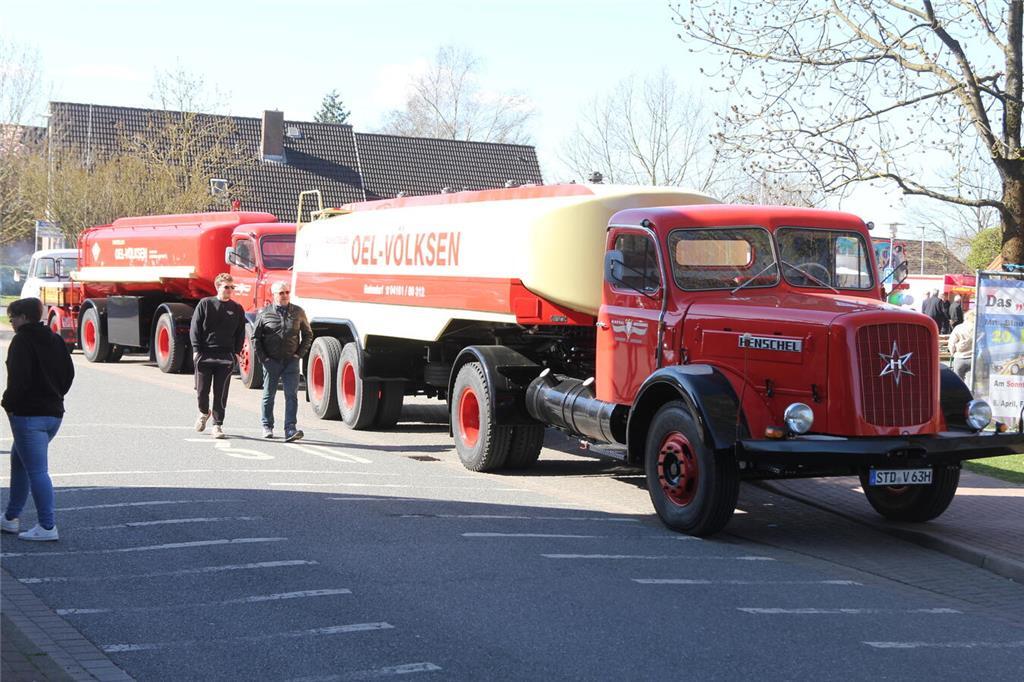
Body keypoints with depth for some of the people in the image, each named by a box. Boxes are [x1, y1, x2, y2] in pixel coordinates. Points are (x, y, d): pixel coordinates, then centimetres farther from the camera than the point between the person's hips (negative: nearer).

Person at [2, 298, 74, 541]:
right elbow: (69, 373, 11)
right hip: (54, 413, 9)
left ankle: (47, 526, -9)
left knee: (37, 470, -7)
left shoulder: (21, 341, -12)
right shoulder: (56, 340, 12)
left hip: (28, 415, -9)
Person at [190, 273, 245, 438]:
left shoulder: (237, 309, 8)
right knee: (202, 390, 4)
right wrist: (196, 350, -5)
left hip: (226, 357, 1)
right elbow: (195, 328, 2)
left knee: (221, 394, -1)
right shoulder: (205, 304, 3)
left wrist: (236, 353, 2)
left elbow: (240, 333, 12)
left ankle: (217, 425, 6)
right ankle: (204, 412, 33)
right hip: (205, 354, -1)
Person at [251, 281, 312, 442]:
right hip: (271, 361, 0)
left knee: (291, 395, -8)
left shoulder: (298, 312, 6)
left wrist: (300, 353, 4)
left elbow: (308, 335, 15)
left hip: (291, 361, 0)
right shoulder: (264, 313, 1)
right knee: (269, 395, 9)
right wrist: (262, 357, -1)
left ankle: (290, 429, -12)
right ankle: (267, 427, 23)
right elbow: (255, 336, 6)